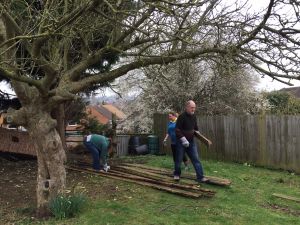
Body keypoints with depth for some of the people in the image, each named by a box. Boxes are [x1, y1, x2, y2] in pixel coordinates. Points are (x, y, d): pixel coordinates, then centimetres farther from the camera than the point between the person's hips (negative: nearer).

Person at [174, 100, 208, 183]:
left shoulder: (194, 116, 5)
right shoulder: (182, 116, -16)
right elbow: (177, 130, -19)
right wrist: (183, 139, -25)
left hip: (191, 141, 6)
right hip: (181, 142, -5)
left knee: (196, 159, -1)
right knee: (179, 159, 8)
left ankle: (200, 177, 1)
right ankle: (177, 174, 28)